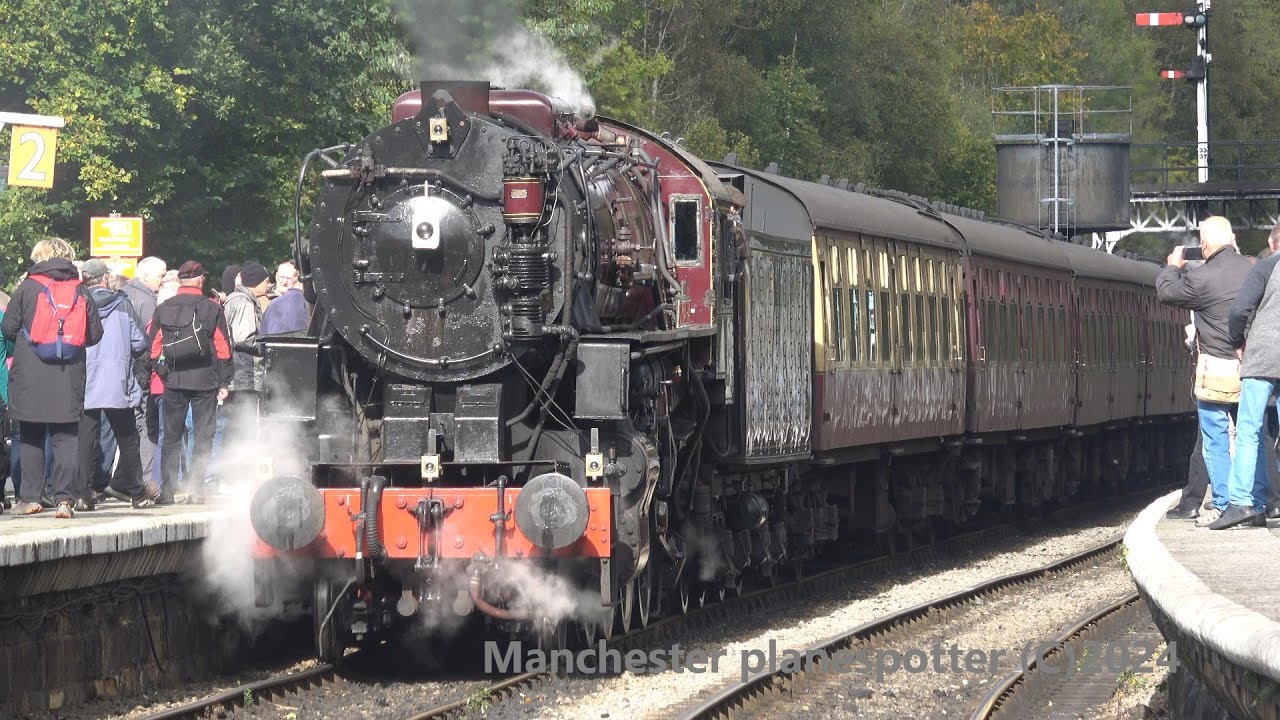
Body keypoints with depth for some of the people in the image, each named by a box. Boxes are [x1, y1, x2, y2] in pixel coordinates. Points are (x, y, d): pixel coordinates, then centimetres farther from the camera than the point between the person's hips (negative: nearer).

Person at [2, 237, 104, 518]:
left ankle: (30, 497, 10)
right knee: (65, 437, 2)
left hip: (30, 377, -1)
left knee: (31, 437, 10)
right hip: (70, 378, 1)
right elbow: (95, 334, 7)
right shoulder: (81, 292, 4)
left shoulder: (27, 288, -2)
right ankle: (64, 498, -7)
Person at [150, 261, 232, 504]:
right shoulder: (211, 309, -3)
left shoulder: (162, 309, 3)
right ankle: (195, 489, -1)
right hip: (205, 382, -2)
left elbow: (153, 348, 5)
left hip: (173, 382, 2)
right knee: (203, 437, 5)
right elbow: (223, 348, -3)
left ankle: (167, 489, 8)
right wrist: (224, 382, 3)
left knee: (171, 437, 10)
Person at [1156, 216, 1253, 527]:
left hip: (1216, 372, -5)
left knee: (1216, 442, 2)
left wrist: (1172, 267, 22)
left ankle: (1223, 505, 1)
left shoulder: (1202, 277, -15)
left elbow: (1166, 291, 2)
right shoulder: (1253, 271, -1)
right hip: (1250, 369, 5)